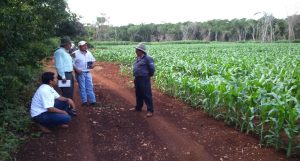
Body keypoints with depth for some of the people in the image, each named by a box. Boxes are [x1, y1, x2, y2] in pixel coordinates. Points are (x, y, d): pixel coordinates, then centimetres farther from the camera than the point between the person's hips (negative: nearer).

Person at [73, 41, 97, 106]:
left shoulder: (89, 53, 8)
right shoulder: (76, 53, -9)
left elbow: (93, 60, 19)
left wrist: (93, 64, -2)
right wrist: (76, 70, -20)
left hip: (88, 72, 5)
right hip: (80, 73, -5)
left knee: (90, 87, 7)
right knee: (82, 87, 3)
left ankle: (92, 101, 12)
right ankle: (84, 101, 12)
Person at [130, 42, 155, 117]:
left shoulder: (147, 58, -15)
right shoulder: (138, 58, 11)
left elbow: (152, 69, -12)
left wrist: (148, 75, 1)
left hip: (144, 79, -9)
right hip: (137, 79, 9)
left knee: (147, 95, -3)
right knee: (138, 94, 19)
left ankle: (150, 110, 5)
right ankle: (138, 107, 34)